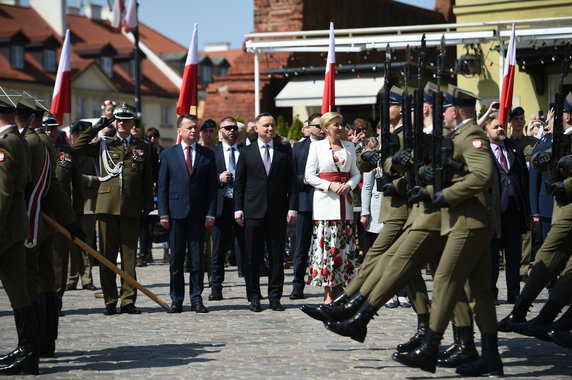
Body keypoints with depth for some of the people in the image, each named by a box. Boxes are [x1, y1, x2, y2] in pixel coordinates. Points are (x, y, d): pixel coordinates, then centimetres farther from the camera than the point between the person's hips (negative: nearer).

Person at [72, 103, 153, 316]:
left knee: (129, 256, 2)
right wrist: (95, 129, -1)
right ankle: (110, 301, 7)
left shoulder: (142, 147, 12)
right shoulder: (104, 145, 11)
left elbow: (147, 179, 12)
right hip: (107, 207, 0)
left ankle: (128, 300, 7)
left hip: (131, 209, 0)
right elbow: (77, 148, 1)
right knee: (108, 255, 2)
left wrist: (148, 205, 5)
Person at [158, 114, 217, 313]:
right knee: (176, 258, 4)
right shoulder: (168, 154, 7)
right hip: (176, 213, 0)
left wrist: (211, 213, -3)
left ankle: (196, 299, 8)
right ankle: (176, 299, 10)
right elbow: (162, 186, 4)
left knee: (197, 258, 2)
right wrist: (163, 213, -4)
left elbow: (212, 186, 6)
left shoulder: (207, 155, 8)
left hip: (198, 213, 0)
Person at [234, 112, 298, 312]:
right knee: (253, 257, 1)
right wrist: (238, 209, -1)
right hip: (253, 212, -1)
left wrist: (292, 207, -2)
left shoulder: (285, 152, 8)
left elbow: (291, 182, 6)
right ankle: (254, 297, 8)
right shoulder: (246, 153, 7)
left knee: (277, 256, 2)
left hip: (278, 212, 1)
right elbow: (239, 183, 7)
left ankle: (275, 297, 9)